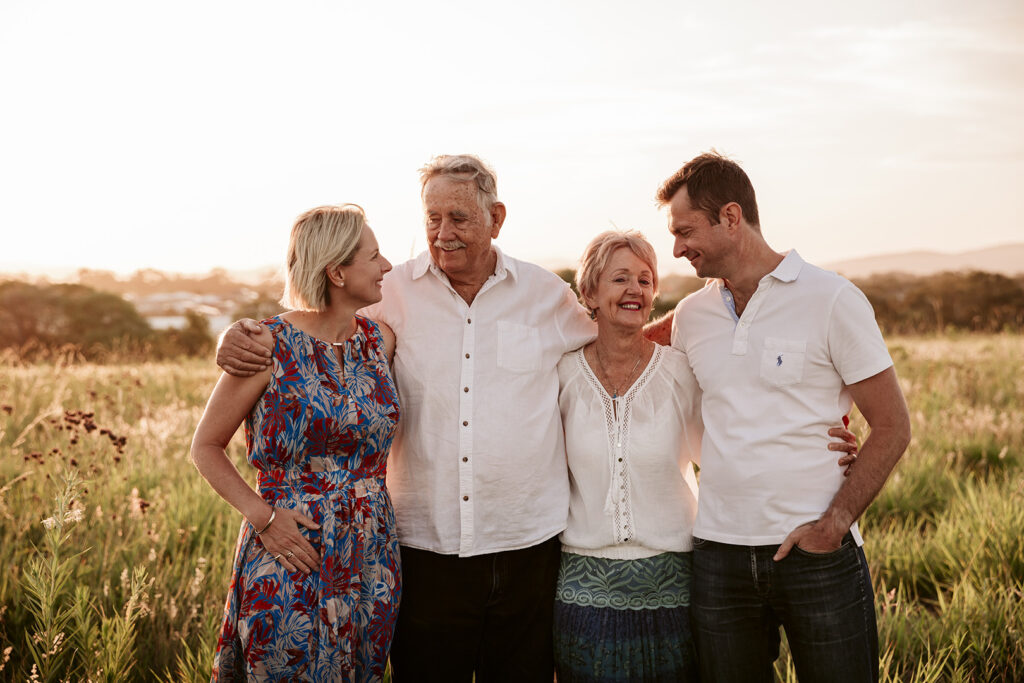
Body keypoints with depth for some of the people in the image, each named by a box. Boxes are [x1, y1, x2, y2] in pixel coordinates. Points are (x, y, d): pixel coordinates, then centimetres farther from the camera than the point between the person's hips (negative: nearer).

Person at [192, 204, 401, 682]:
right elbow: (206, 447, -3)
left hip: (371, 563, 5)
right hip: (291, 562, -5)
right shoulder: (271, 346, -10)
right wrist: (262, 516, -13)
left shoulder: (380, 340, 4)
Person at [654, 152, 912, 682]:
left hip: (819, 554, -4)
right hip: (718, 554, 4)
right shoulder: (690, 316, 9)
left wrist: (834, 523, -13)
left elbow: (892, 427, -5)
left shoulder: (832, 300, -5)